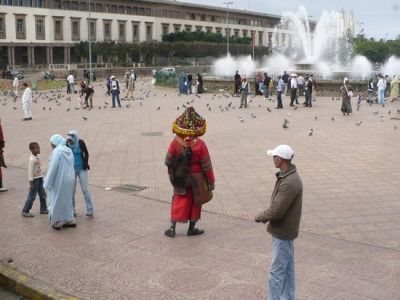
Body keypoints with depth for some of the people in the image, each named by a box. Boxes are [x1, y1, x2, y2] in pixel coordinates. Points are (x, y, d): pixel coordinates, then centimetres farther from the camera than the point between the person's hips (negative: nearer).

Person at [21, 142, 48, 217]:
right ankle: (25, 211, 8)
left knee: (43, 194, 15)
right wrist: (31, 183, -20)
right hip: (35, 179, -9)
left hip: (40, 178, 9)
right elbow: (30, 171, -20)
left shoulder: (37, 156, 6)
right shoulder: (32, 159, -20)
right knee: (32, 196, -1)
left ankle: (43, 209, 28)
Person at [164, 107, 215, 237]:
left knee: (179, 200, 16)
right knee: (195, 201, 15)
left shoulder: (175, 142, -16)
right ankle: (192, 228, 24)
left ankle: (172, 228, 14)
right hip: (197, 179, -2)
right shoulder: (200, 145, -23)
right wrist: (211, 181, -3)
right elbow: (206, 165, -15)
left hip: (180, 179, 2)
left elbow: (168, 161, -5)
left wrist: (171, 173, 14)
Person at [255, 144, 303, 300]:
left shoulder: (290, 183, -27)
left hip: (282, 233, -10)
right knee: (287, 269, 19)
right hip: (285, 230, 10)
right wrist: (266, 216, -2)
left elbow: (276, 211, -26)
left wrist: (260, 217, -9)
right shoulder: (287, 176, 5)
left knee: (276, 271, 0)